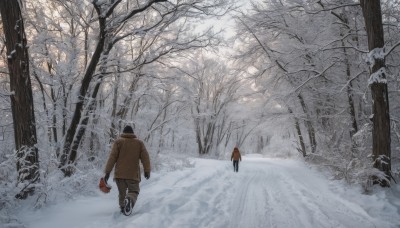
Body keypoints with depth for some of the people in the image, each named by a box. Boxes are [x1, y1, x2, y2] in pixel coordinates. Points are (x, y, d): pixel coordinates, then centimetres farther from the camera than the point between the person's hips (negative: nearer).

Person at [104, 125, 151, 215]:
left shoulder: (118, 142, 5)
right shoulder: (139, 143, 9)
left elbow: (112, 157, -3)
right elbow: (145, 157, 1)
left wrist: (107, 171, -3)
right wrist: (147, 170, 4)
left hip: (119, 174, 1)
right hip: (133, 174, 0)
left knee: (122, 192, 15)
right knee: (134, 191, 8)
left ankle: (123, 207, 2)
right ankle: (129, 200, -22)